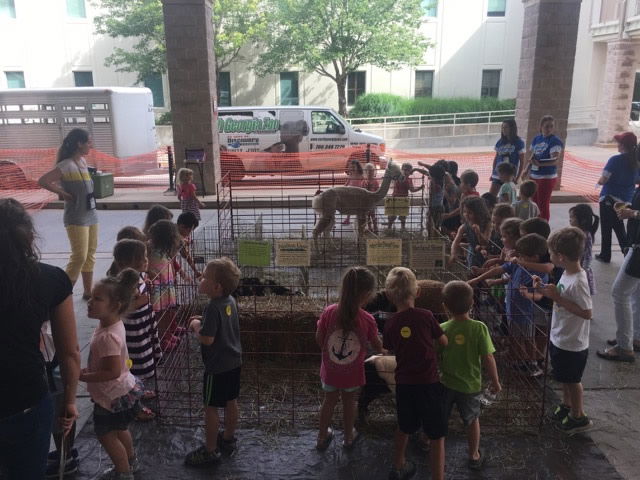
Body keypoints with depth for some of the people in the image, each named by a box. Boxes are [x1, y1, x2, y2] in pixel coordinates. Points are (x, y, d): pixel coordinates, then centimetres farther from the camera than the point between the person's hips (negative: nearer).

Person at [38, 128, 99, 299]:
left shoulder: (83, 161, 9)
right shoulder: (66, 165, -16)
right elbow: (42, 181, -21)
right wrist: (64, 194, -15)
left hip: (91, 215, 8)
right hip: (76, 218, -8)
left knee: (90, 255, 11)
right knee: (79, 257, -10)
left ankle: (88, 292, 21)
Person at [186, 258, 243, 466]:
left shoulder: (213, 307, -26)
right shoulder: (230, 301, -1)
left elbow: (207, 339, -27)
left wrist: (196, 327, -10)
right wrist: (202, 320, 5)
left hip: (217, 367, -8)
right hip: (234, 362, 8)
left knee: (210, 407, 7)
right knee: (231, 402, 20)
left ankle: (210, 450, 19)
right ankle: (228, 439, 37)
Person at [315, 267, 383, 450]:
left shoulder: (329, 312, -20)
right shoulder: (367, 320, -23)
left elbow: (319, 339, -8)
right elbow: (377, 346, -8)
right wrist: (382, 349, 16)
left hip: (330, 371, 2)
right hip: (353, 373, -1)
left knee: (329, 401, 24)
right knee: (349, 403, 24)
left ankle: (322, 437, 43)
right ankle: (348, 437, 45)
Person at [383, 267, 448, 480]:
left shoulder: (390, 324, -4)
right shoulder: (426, 316, -12)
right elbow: (444, 342, -1)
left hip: (404, 384, 4)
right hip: (429, 383, -4)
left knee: (404, 428, 26)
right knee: (437, 435, 8)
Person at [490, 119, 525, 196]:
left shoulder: (518, 143, -5)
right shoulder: (500, 142, 6)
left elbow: (522, 161, -3)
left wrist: (517, 177, -6)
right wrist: (492, 173, 12)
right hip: (497, 175, 4)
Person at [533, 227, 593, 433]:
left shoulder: (578, 282, -30)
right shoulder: (567, 274, -3)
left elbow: (587, 313, -29)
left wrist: (558, 298, -28)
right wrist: (545, 289, -5)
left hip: (572, 344, -8)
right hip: (559, 338, 8)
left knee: (572, 380, 12)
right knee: (564, 377, 26)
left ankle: (579, 417, 32)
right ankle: (567, 405, 46)